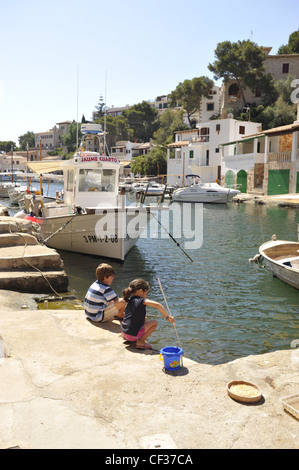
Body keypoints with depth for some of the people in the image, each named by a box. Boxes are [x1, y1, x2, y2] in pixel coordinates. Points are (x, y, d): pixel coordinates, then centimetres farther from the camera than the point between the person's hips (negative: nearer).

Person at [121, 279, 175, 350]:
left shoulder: (129, 301, 11)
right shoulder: (141, 301, -12)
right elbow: (157, 305, -24)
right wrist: (167, 317, -17)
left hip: (124, 333, 8)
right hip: (132, 335, -8)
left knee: (144, 320, 27)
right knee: (154, 323, 1)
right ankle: (140, 342, -4)